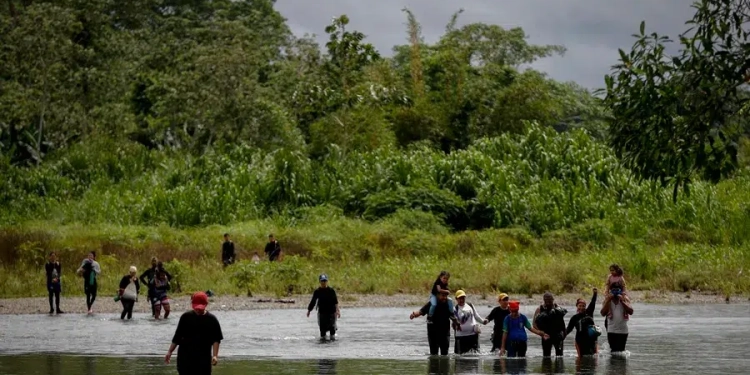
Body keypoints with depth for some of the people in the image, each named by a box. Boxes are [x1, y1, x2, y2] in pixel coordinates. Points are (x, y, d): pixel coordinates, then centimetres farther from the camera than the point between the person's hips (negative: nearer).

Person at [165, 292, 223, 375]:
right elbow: (177, 337, 9)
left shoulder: (212, 320, -2)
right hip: (185, 357, 1)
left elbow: (216, 340, -3)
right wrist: (170, 352, 6)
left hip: (203, 358, -1)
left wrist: (215, 356, -15)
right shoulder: (186, 317, 2)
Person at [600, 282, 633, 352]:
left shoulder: (625, 299, 2)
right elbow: (603, 313, -11)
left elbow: (631, 312, -11)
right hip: (611, 330, 0)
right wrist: (608, 301, -17)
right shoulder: (607, 300, 2)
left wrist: (622, 301, -17)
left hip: (623, 331, 0)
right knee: (613, 350, -1)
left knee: (621, 350, 0)